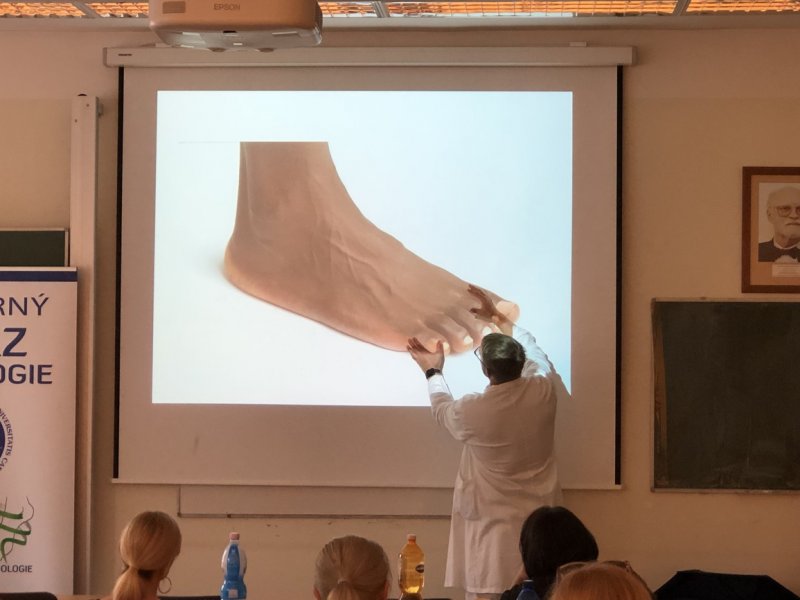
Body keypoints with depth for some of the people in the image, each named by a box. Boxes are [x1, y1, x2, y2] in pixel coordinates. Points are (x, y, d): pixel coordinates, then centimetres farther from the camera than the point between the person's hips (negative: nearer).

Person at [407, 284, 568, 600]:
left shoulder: (472, 412, -17)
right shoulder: (544, 391, -9)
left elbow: (442, 410, 9)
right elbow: (533, 352, 16)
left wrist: (433, 372, 27)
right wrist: (498, 319, 26)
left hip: (493, 525, -4)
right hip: (541, 521, 4)